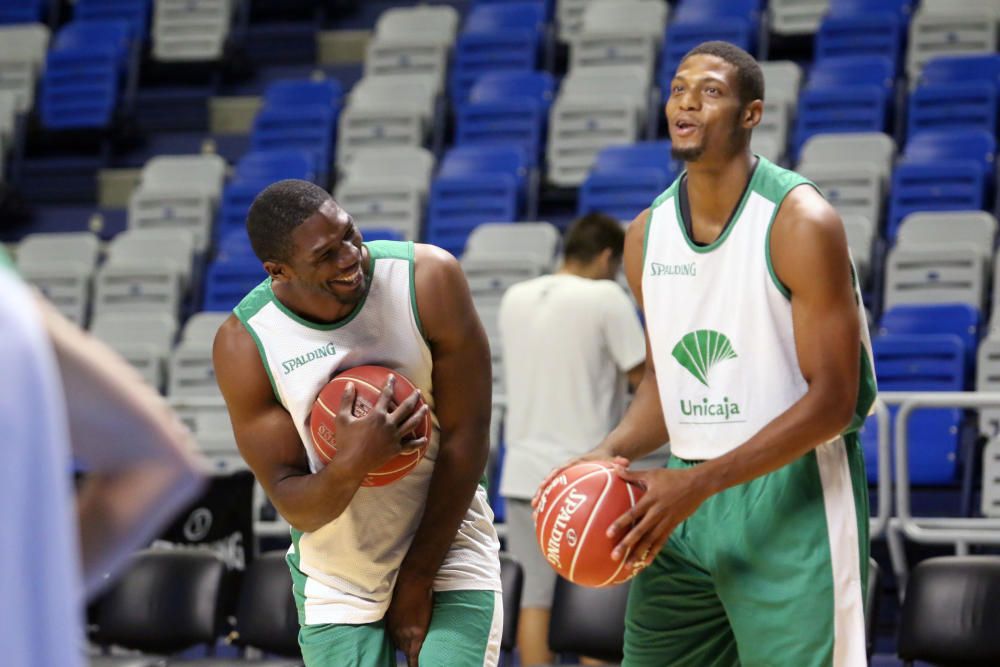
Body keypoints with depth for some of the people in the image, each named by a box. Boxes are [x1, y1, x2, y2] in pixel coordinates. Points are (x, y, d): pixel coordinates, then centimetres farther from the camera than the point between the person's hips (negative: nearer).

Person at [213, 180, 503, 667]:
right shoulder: (244, 346, -15)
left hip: (448, 550, -1)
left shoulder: (428, 279, -17)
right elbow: (293, 504, -11)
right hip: (337, 584, 1)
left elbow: (465, 436, -11)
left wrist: (417, 580, -8)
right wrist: (351, 466, -35)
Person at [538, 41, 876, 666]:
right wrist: (610, 454, -3)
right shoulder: (647, 234, 6)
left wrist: (699, 484, -23)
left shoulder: (799, 222, -14)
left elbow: (831, 399, -17)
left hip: (792, 492, -6)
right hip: (689, 491, 6)